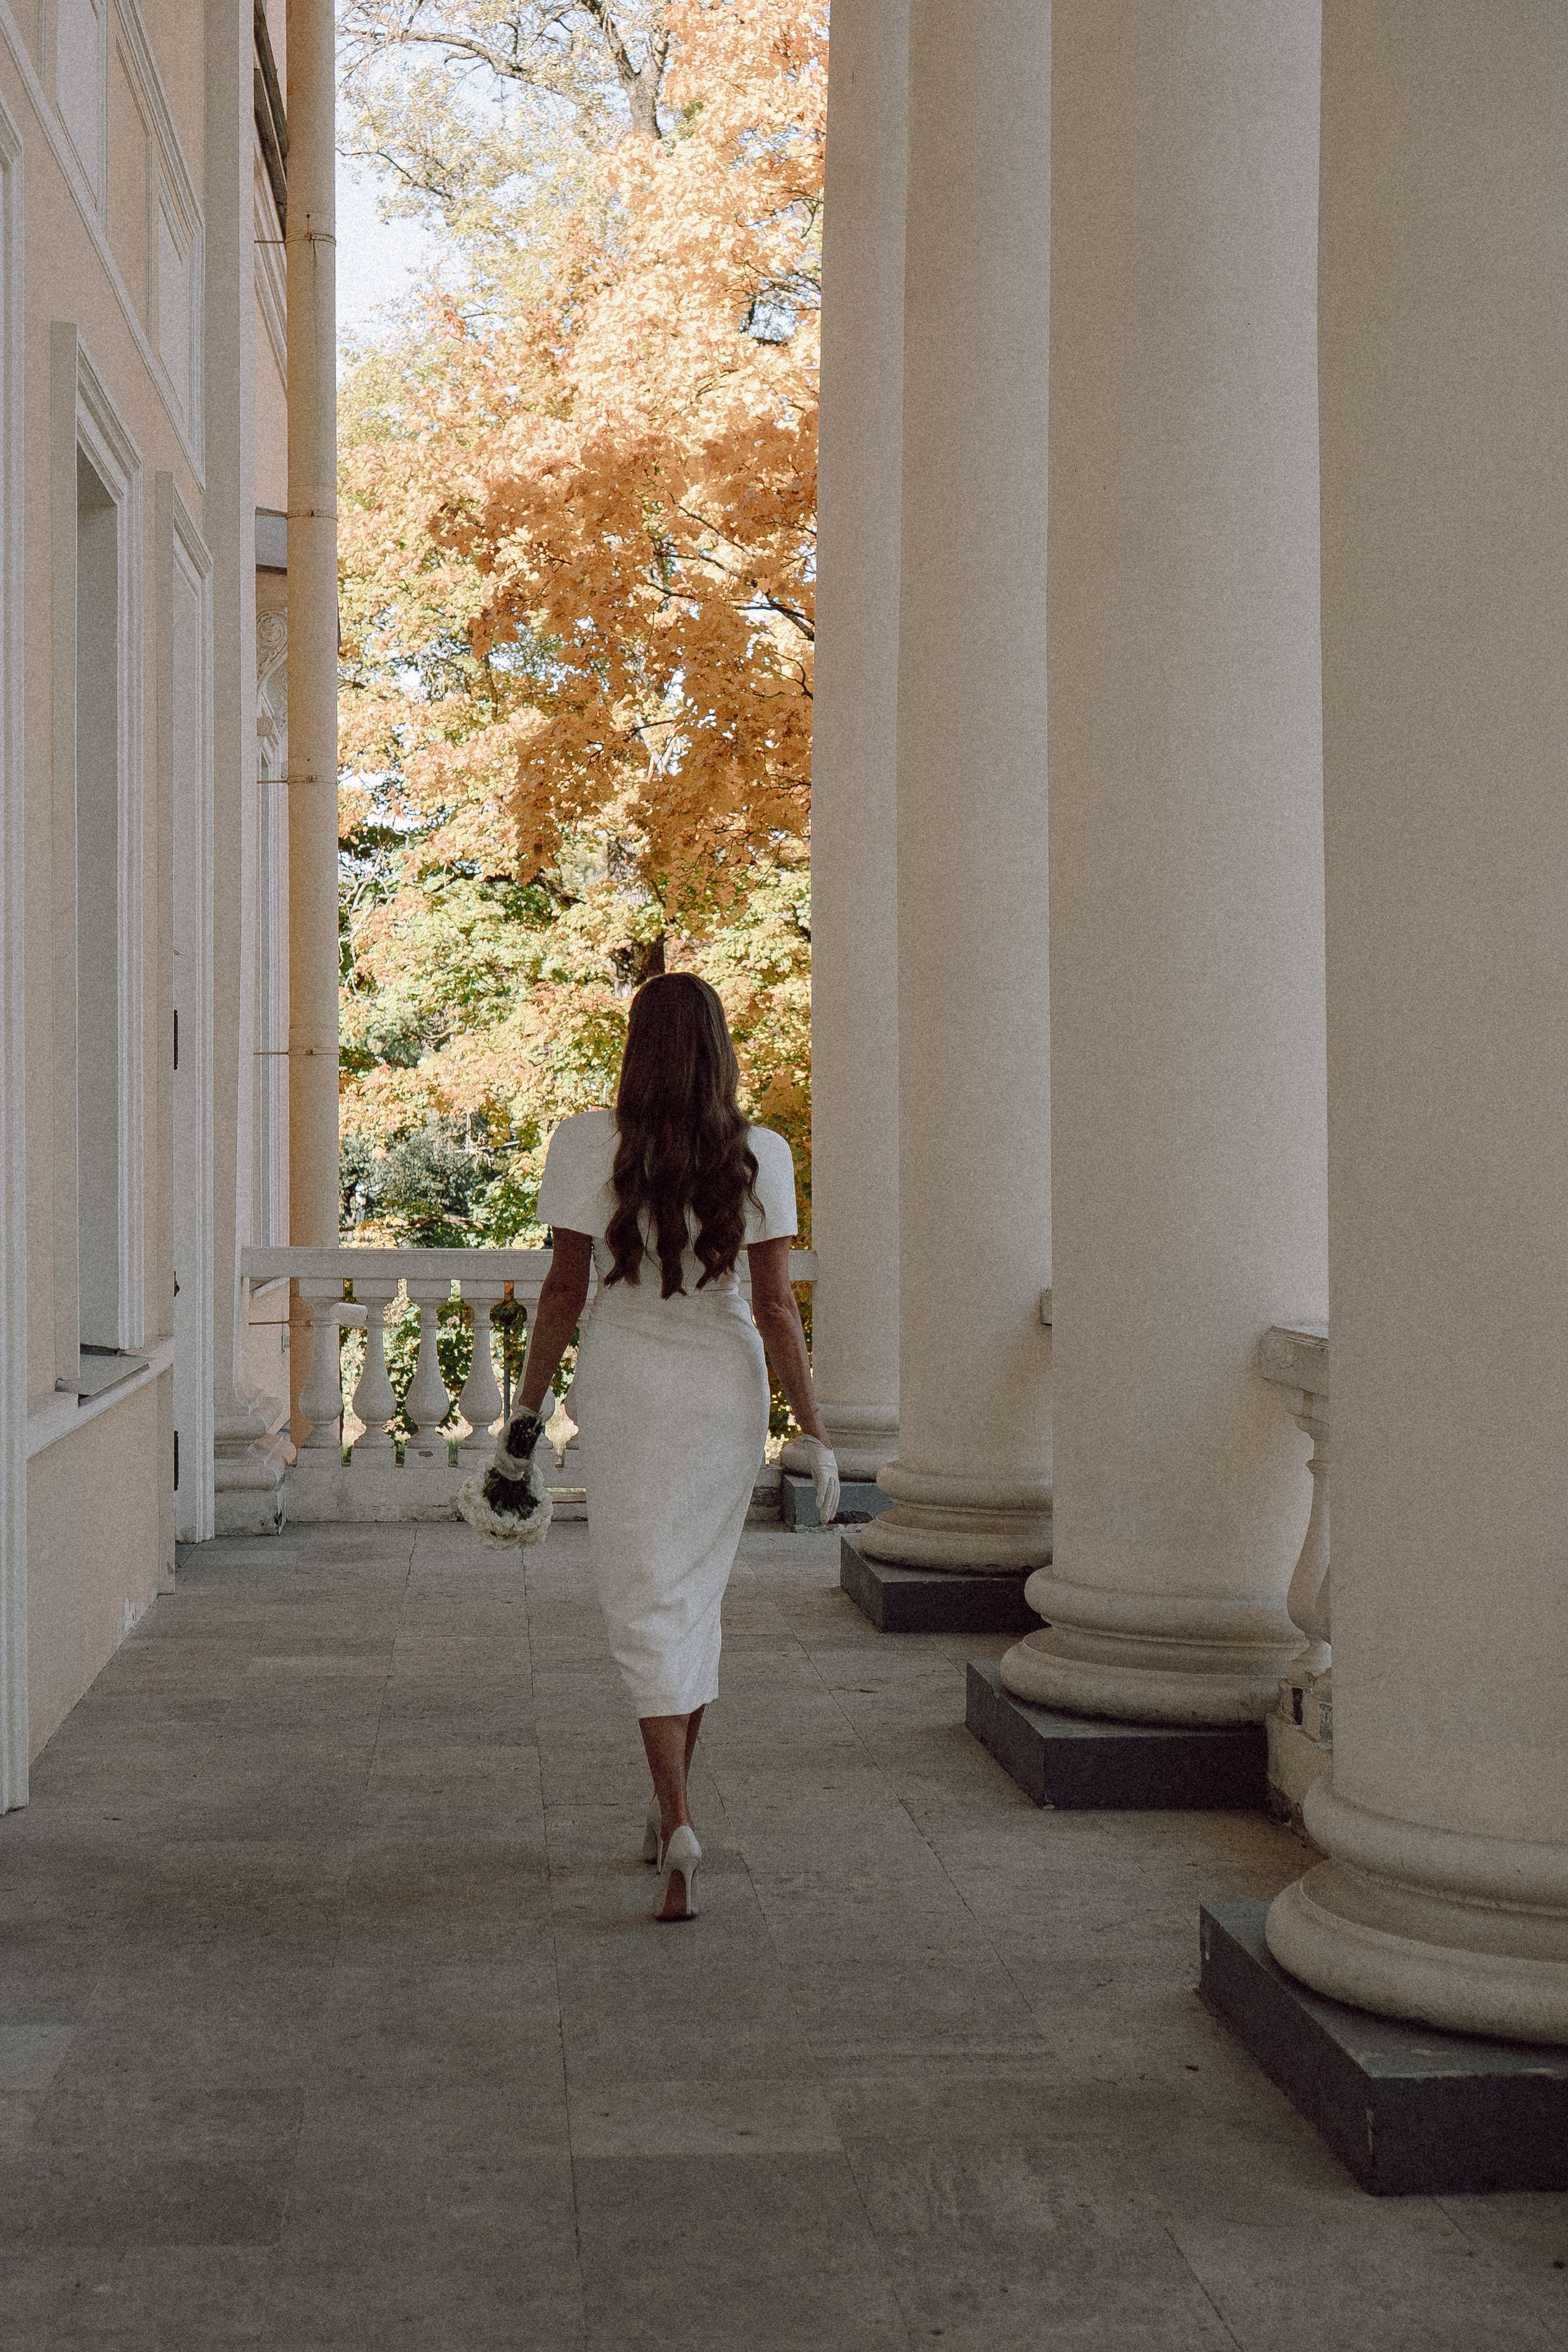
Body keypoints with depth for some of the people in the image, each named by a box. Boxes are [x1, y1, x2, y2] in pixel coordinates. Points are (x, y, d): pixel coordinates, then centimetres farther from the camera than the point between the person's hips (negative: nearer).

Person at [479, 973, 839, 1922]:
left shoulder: (590, 1143, -9)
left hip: (626, 1381, -2)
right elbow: (776, 1306, -7)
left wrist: (526, 1411, 4)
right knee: (699, 1595, 17)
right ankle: (671, 1804, 29)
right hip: (728, 1382, 2)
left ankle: (678, 1827, -12)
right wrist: (816, 1432, -2)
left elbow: (566, 1290, -6)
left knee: (646, 1604, 1)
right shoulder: (760, 1155, -6)